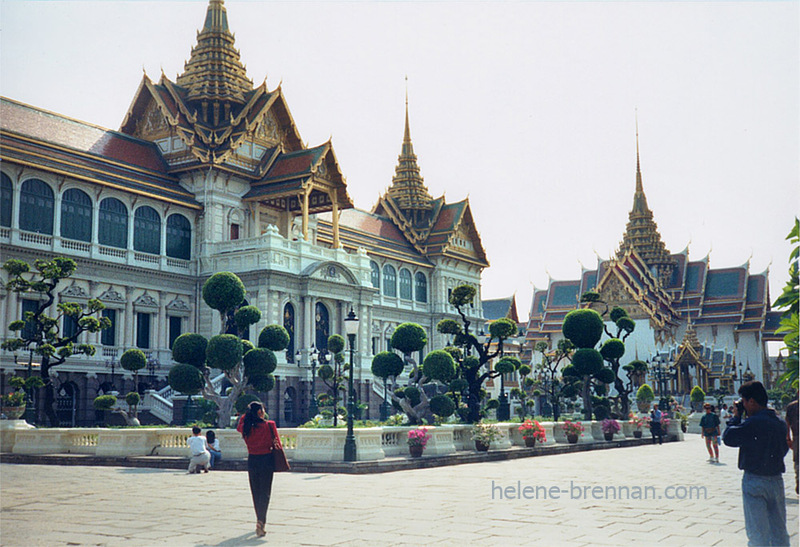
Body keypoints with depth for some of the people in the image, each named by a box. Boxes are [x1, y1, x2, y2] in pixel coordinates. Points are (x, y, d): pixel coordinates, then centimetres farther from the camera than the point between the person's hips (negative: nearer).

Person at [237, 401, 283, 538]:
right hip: (266, 460, -4)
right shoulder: (269, 425, -13)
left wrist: (248, 413, 14)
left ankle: (260, 521, 28)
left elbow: (239, 427, 23)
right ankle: (261, 521, -17)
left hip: (252, 461, 4)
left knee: (255, 492, 17)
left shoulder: (246, 427, -2)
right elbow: (277, 444, -9)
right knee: (265, 493, 0)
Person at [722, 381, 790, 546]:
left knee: (757, 533, 0)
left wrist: (736, 415, -3)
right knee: (779, 530, 15)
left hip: (755, 481, -7)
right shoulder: (780, 423, 5)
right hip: (776, 480, 7)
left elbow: (728, 438, -14)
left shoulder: (753, 423, -19)